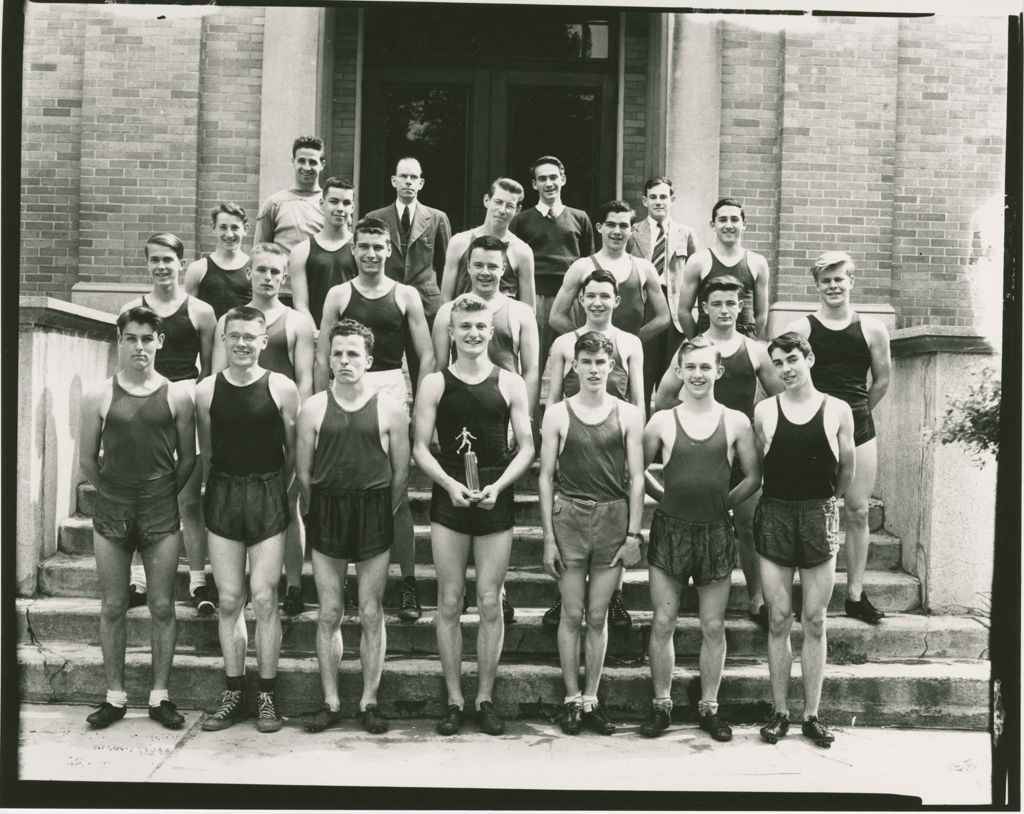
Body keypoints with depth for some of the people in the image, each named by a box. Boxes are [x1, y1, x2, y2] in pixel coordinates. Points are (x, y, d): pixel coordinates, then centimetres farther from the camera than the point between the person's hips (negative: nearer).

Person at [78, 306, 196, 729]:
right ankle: (115, 697, 19)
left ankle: (159, 696, 15)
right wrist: (115, 492, 8)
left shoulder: (176, 397, -1)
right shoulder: (99, 397, -1)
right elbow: (87, 461, 5)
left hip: (161, 514, 0)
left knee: (162, 606, 4)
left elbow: (187, 459, 5)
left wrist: (161, 496, 7)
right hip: (111, 513, 1)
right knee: (113, 607, 8)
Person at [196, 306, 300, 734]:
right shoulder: (206, 390, 3)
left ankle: (266, 696, 9)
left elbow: (294, 451, 2)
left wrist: (278, 491, 4)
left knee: (264, 598, -2)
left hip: (268, 494, -2)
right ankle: (233, 694, 17)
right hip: (222, 495, 2)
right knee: (229, 600, 6)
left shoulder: (282, 388, -4)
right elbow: (205, 452, 11)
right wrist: (220, 488, 8)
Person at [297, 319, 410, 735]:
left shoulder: (390, 409, -1)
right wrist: (321, 513, 5)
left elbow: (401, 473, 4)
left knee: (371, 614, 4)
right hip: (326, 515, 1)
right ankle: (330, 703, 16)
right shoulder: (314, 408, 2)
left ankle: (369, 702, 15)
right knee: (329, 614, 6)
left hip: (374, 516, -1)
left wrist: (380, 514, 5)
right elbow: (303, 473, 6)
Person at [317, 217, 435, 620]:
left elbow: (426, 356, 7)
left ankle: (408, 584, 5)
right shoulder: (338, 296, 7)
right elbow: (323, 357, 7)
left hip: (392, 391, -1)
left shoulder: (406, 296, 6)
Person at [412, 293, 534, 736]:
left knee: (490, 603, 4)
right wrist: (450, 484, -14)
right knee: (449, 602, 4)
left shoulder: (510, 383, 4)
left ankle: (485, 698, 15)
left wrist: (498, 486, -12)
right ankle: (454, 700, 14)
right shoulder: (435, 384, 3)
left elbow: (526, 448, 3)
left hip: (496, 498, 0)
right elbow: (420, 447, 1)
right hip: (449, 496, 0)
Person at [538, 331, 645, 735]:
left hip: (614, 518, 1)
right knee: (572, 614, 5)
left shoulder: (628, 415, 4)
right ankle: (571, 699, 16)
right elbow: (546, 477, 3)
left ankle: (591, 699, 18)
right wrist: (548, 537, -2)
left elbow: (636, 478, 4)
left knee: (598, 616, 7)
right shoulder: (557, 414, 2)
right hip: (569, 516, 0)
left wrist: (634, 533, -2)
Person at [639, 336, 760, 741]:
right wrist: (668, 496, 3)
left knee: (713, 627, 6)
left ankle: (709, 708, 20)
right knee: (663, 622, 3)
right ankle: (661, 705, 16)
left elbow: (753, 476, 8)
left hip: (716, 531, 0)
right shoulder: (662, 421, 1)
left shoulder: (736, 422, 2)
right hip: (669, 529, 0)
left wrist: (722, 502, 2)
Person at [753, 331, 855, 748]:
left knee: (815, 620, 4)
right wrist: (785, 498, 12)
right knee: (778, 619, 3)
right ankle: (779, 711, 13)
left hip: (820, 514, 0)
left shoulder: (837, 410, 1)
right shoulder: (764, 411, 3)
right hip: (774, 514, 0)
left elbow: (847, 468, 11)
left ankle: (812, 714, 13)